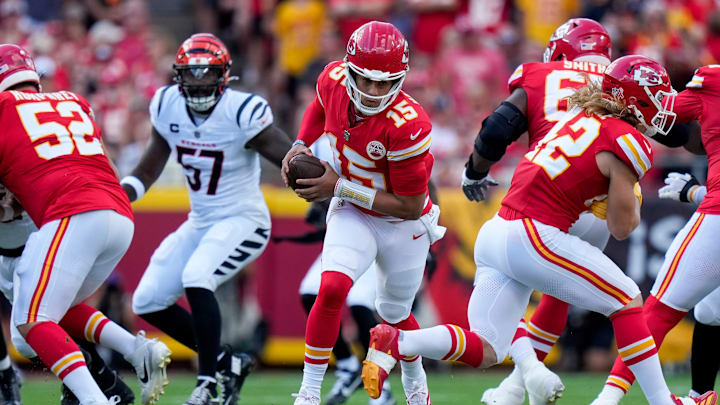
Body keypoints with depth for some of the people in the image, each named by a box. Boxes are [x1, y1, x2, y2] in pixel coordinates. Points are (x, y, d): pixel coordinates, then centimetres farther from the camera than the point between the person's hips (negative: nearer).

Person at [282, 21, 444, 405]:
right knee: (332, 288, -24)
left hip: (403, 226, -2)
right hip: (352, 215, 2)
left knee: (394, 314, 18)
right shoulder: (335, 79, -20)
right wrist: (301, 145, -8)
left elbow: (410, 206, -28)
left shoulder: (407, 125, -36)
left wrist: (340, 187, -27)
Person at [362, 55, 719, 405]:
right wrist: (634, 201, 21)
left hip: (493, 232, 8)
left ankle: (396, 342, -10)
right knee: (627, 303, 9)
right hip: (535, 239, -8)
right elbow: (622, 228, 0)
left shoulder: (579, 117, 17)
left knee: (485, 351, 8)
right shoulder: (626, 142, -6)